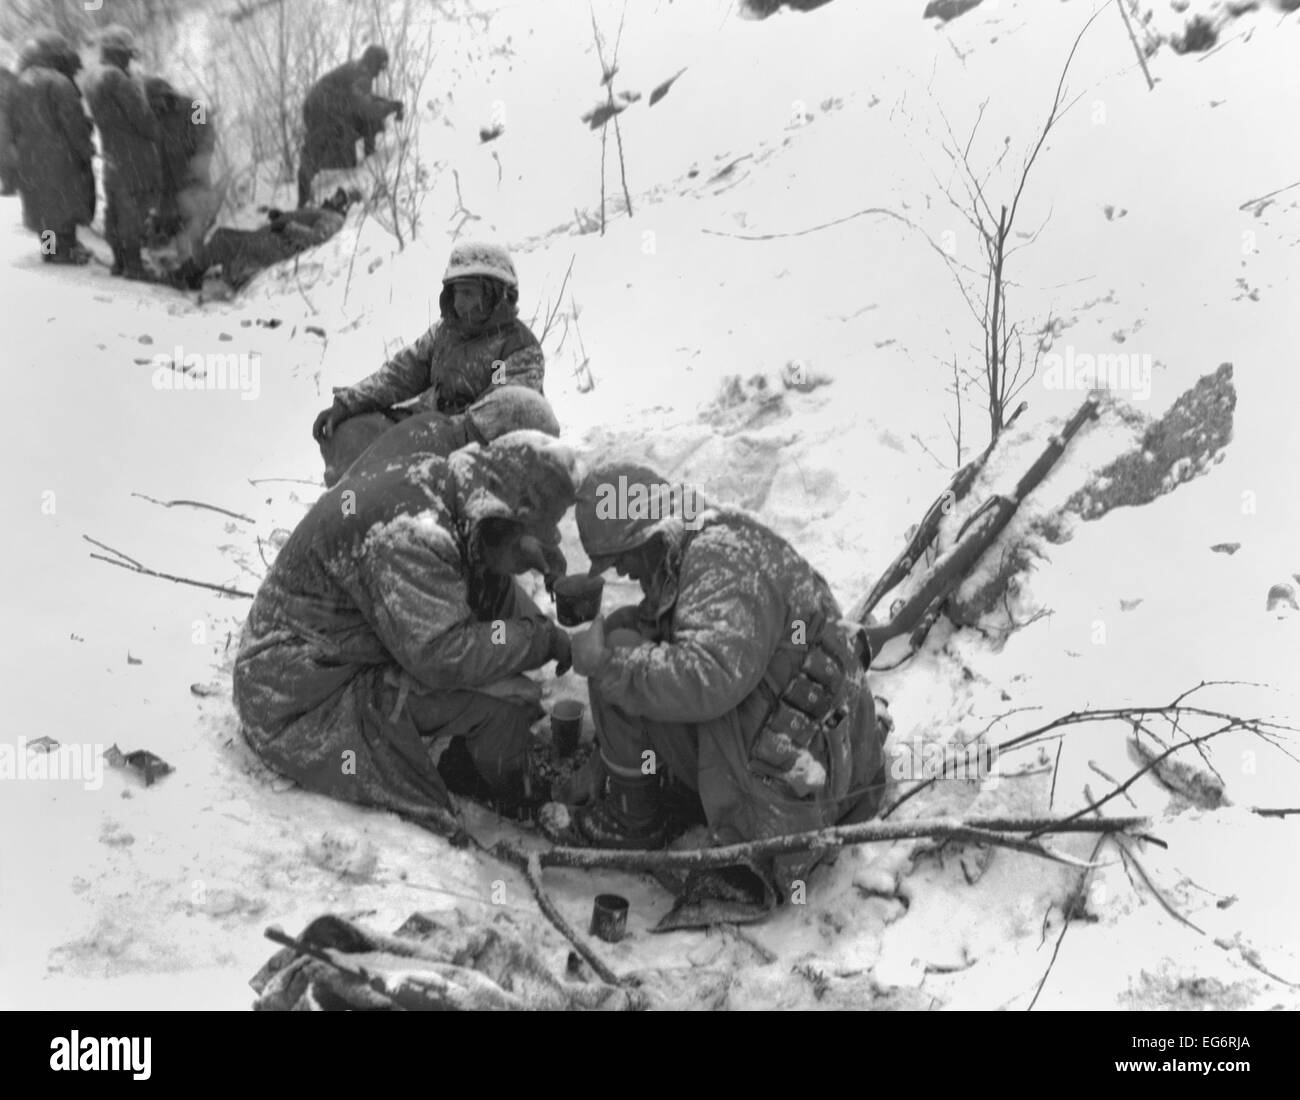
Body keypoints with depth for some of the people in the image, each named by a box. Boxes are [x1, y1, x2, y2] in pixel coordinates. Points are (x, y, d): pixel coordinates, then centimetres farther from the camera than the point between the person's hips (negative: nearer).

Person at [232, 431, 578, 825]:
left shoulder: (430, 479, -1)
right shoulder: (408, 533, -31)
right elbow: (443, 656, -35)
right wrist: (541, 638, -22)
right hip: (300, 709, -10)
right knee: (502, 701, -22)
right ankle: (519, 811, 11)